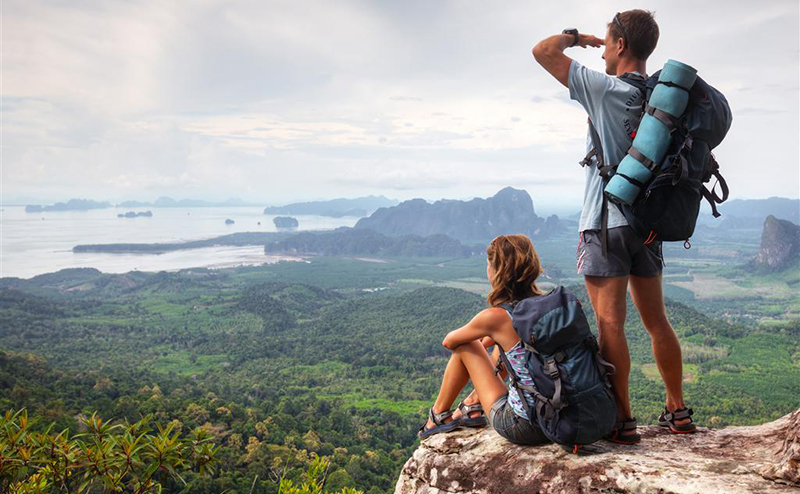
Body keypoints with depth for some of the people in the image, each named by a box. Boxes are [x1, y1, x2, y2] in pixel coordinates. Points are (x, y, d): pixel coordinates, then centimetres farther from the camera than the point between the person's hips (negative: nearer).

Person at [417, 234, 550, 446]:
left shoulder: (495, 317, -17)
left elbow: (449, 341, 3)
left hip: (519, 426, -6)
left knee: (465, 346, 9)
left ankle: (439, 416, 29)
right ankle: (472, 405, 38)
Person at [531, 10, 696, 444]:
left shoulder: (606, 90, -12)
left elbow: (543, 51, -8)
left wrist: (575, 36, 11)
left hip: (605, 224, -7)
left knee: (610, 324, -3)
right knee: (656, 321, 14)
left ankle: (622, 420, 1)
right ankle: (677, 412, 24)